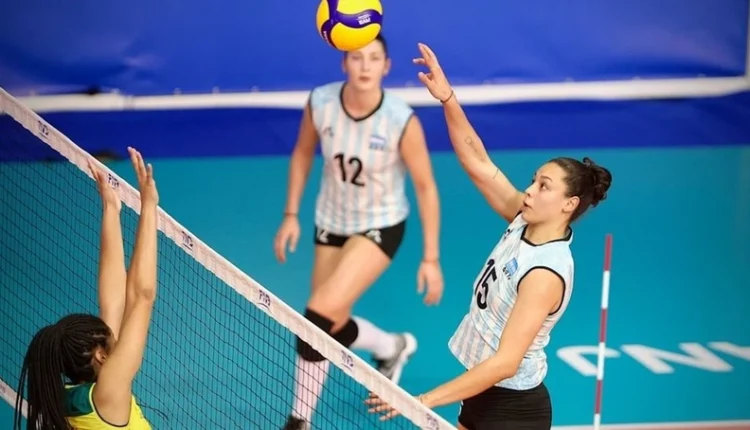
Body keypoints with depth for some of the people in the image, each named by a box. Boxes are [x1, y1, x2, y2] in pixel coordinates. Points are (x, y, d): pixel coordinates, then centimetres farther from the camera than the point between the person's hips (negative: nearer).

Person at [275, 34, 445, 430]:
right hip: (331, 222, 5)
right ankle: (392, 346, 44)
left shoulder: (402, 121, -26)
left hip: (380, 226, -5)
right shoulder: (320, 103, -17)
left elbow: (425, 187, -15)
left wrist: (431, 258, -14)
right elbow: (302, 153, 4)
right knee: (330, 326, 10)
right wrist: (291, 215, 1)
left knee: (320, 314, -19)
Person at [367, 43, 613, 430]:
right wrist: (447, 98, -13)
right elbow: (476, 162, 0)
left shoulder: (546, 274, -26)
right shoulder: (525, 222, -4)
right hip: (484, 391, 8)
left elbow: (506, 362, -30)